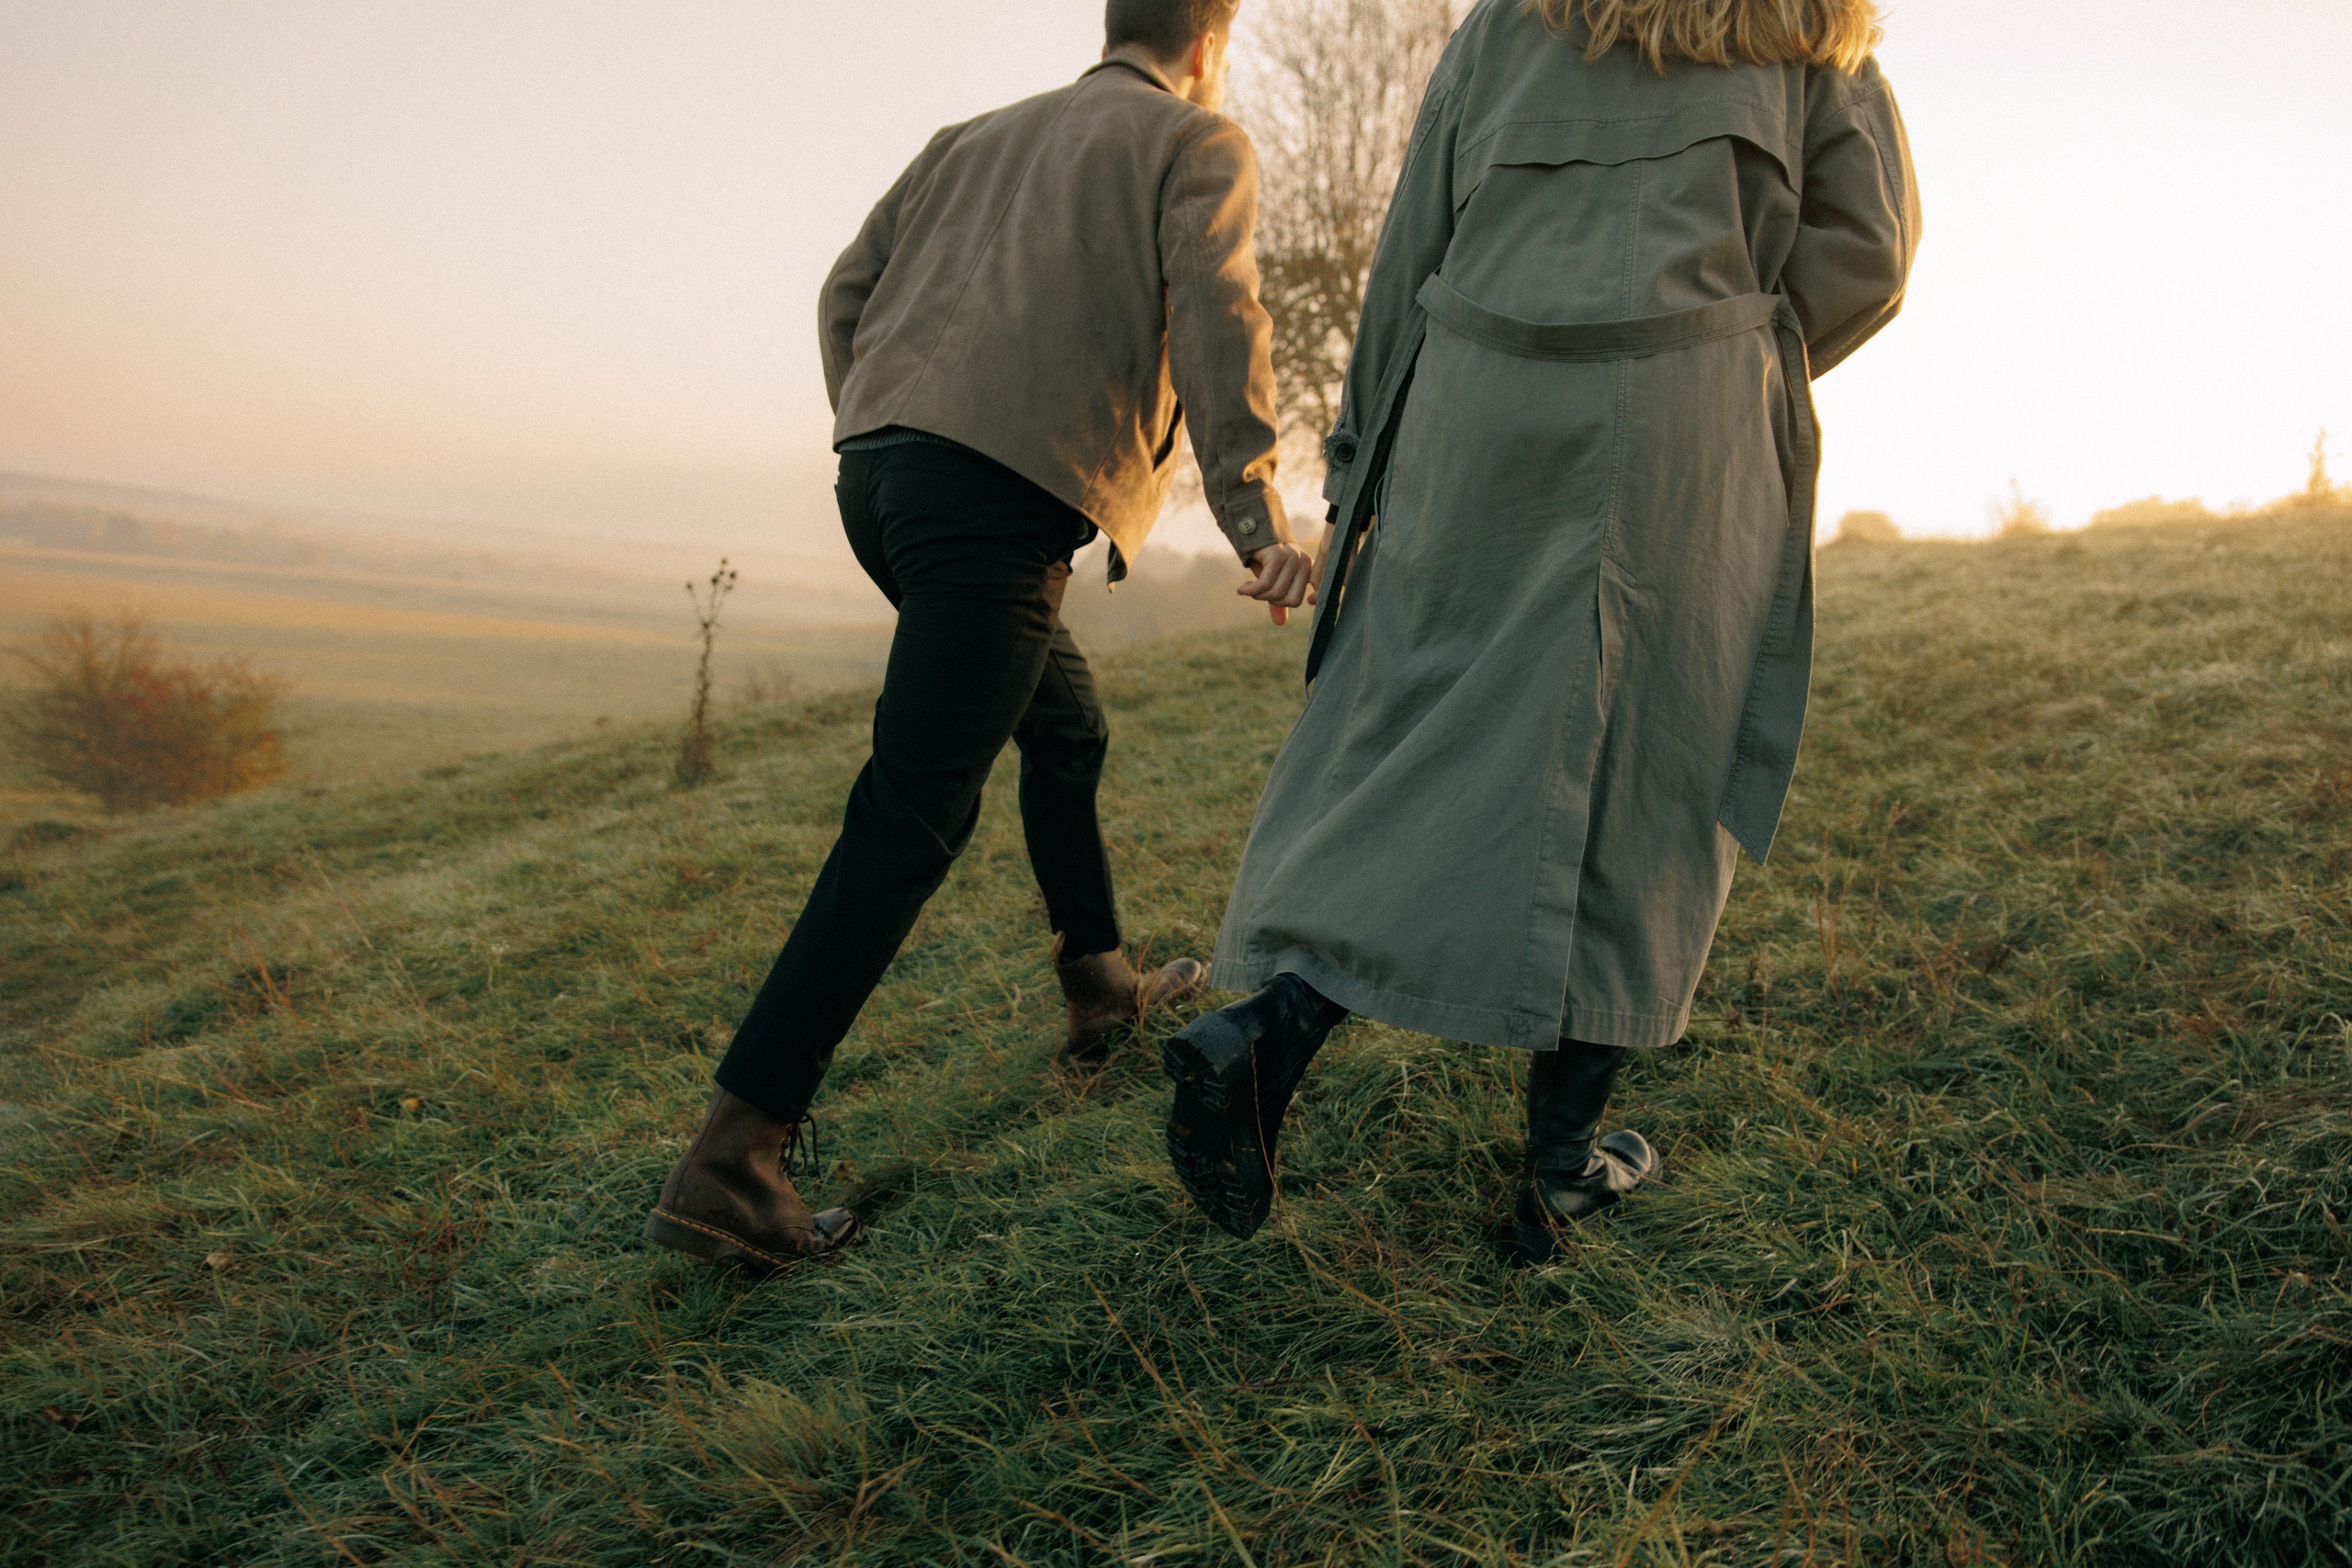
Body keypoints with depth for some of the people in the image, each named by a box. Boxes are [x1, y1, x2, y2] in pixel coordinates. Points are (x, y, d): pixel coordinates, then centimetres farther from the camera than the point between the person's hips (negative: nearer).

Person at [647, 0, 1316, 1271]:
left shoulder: (975, 140, 27)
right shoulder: (1199, 146, 10)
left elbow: (848, 291, 21)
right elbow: (1214, 317, -8)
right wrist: (1255, 517, -12)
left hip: (878, 470, 8)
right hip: (1001, 499, -8)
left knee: (1066, 727, 26)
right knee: (911, 824, -10)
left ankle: (1100, 986, 40)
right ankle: (728, 1163, -11)